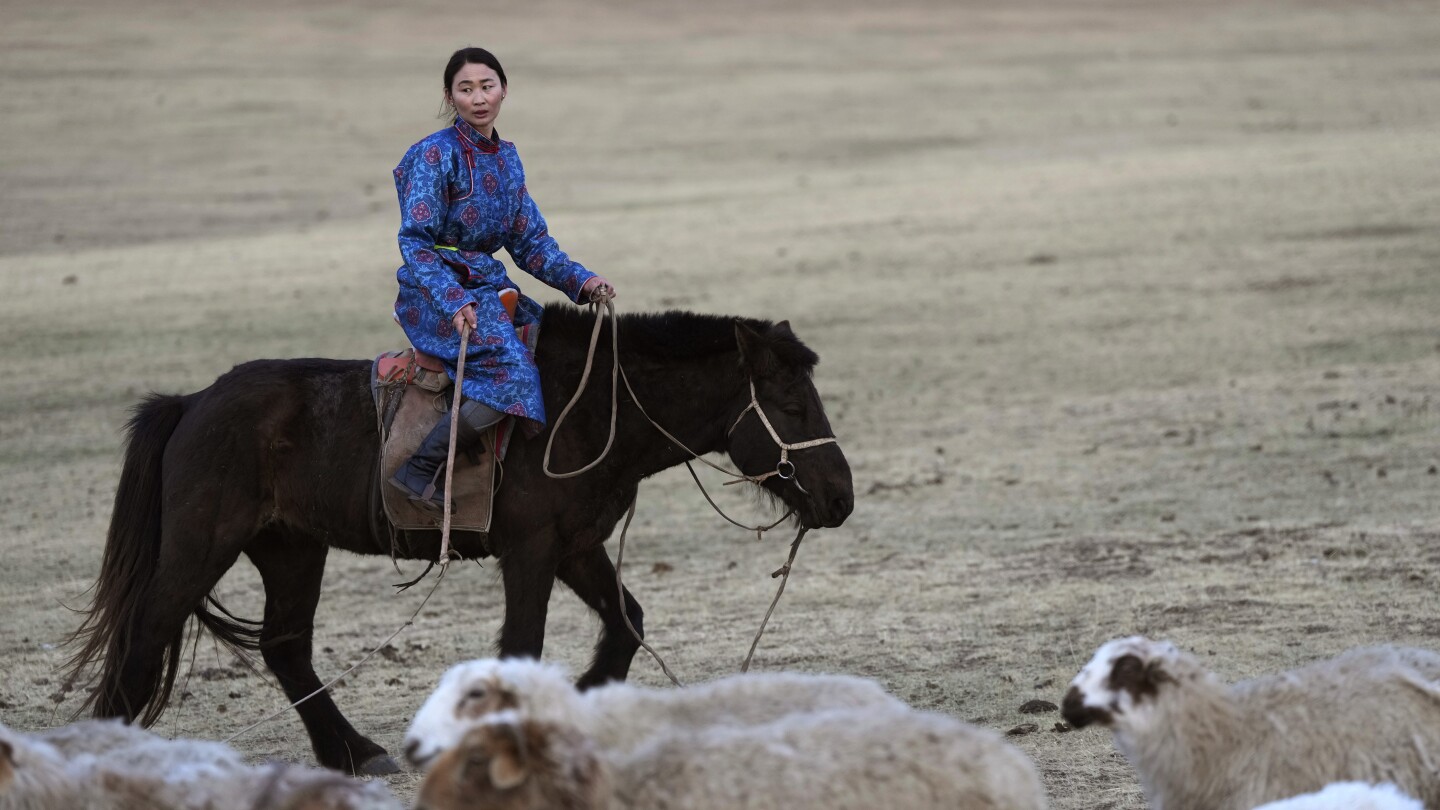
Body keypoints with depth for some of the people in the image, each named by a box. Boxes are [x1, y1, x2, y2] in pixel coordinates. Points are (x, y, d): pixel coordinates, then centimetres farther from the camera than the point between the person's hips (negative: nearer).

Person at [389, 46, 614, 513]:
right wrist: (453, 301, -29)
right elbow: (415, 241, -16)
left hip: (489, 289, 8)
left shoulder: (506, 159, 14)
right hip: (438, 295, -8)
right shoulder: (435, 155, -10)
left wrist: (581, 281, 0)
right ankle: (421, 472, -25)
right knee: (512, 370, -29)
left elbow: (530, 241, 15)